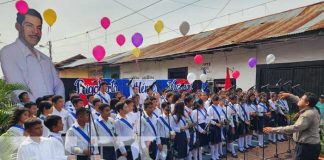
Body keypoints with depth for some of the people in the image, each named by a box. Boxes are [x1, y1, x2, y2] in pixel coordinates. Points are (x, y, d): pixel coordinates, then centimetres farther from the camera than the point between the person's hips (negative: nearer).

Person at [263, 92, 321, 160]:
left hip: (307, 147, -10)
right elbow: (299, 101, 23)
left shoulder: (308, 114, -27)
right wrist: (289, 95, 12)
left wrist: (273, 129, -35)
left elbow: (294, 128, -34)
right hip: (311, 145, 10)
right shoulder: (312, 109, 4)